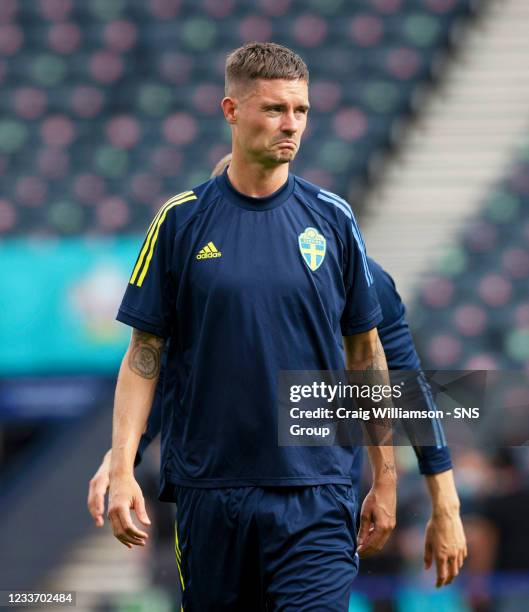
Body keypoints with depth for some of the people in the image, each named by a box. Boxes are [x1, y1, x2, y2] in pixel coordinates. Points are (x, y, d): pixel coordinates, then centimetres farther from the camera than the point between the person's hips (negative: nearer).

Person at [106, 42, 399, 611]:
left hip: (315, 493, 0)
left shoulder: (332, 218, 4)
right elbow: (144, 353, 2)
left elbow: (366, 351, 9)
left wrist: (384, 478, 8)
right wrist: (121, 467, -9)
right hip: (207, 490, 0)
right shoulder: (181, 220, 1)